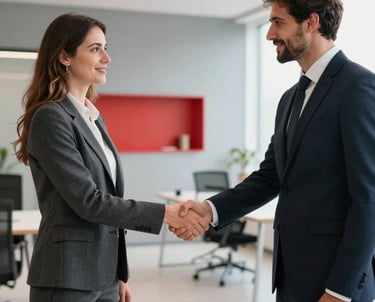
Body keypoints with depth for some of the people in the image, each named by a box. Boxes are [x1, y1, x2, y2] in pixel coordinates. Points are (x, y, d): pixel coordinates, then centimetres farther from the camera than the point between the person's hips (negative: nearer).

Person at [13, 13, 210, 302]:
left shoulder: (94, 117, 11)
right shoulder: (50, 118, -14)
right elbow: (87, 200, -19)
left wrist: (119, 274, 15)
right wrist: (166, 213, -20)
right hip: (67, 278, -7)